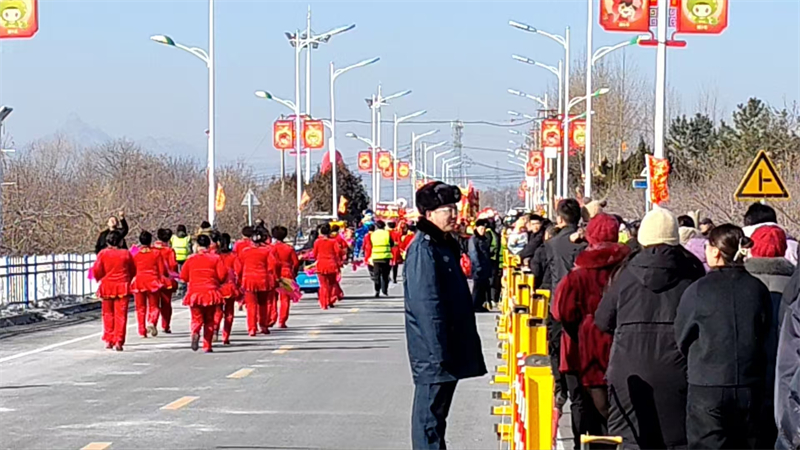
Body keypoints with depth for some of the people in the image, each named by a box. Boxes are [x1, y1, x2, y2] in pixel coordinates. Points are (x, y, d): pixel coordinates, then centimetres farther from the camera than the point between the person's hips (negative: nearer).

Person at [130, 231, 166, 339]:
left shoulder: (135, 253, -1)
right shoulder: (156, 253, -2)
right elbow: (162, 270, -1)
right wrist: (161, 278, 19)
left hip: (138, 282, 1)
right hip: (153, 281, -1)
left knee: (140, 307, 9)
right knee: (154, 306, 9)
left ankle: (142, 331, 5)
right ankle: (151, 322, -19)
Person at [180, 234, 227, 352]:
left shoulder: (191, 259, 1)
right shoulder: (216, 258, -2)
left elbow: (183, 276, 5)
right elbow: (223, 275, -7)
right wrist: (218, 282, 15)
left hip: (194, 293, 0)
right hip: (211, 293, 0)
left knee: (197, 318, 10)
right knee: (209, 320, 12)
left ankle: (195, 333, -24)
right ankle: (207, 346, 8)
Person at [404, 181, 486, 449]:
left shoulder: (444, 245, 16)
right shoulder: (423, 249, -16)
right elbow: (427, 306, -22)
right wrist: (439, 352, -24)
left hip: (449, 349, 10)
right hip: (434, 354, -10)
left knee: (437, 413, 16)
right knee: (429, 415, -5)